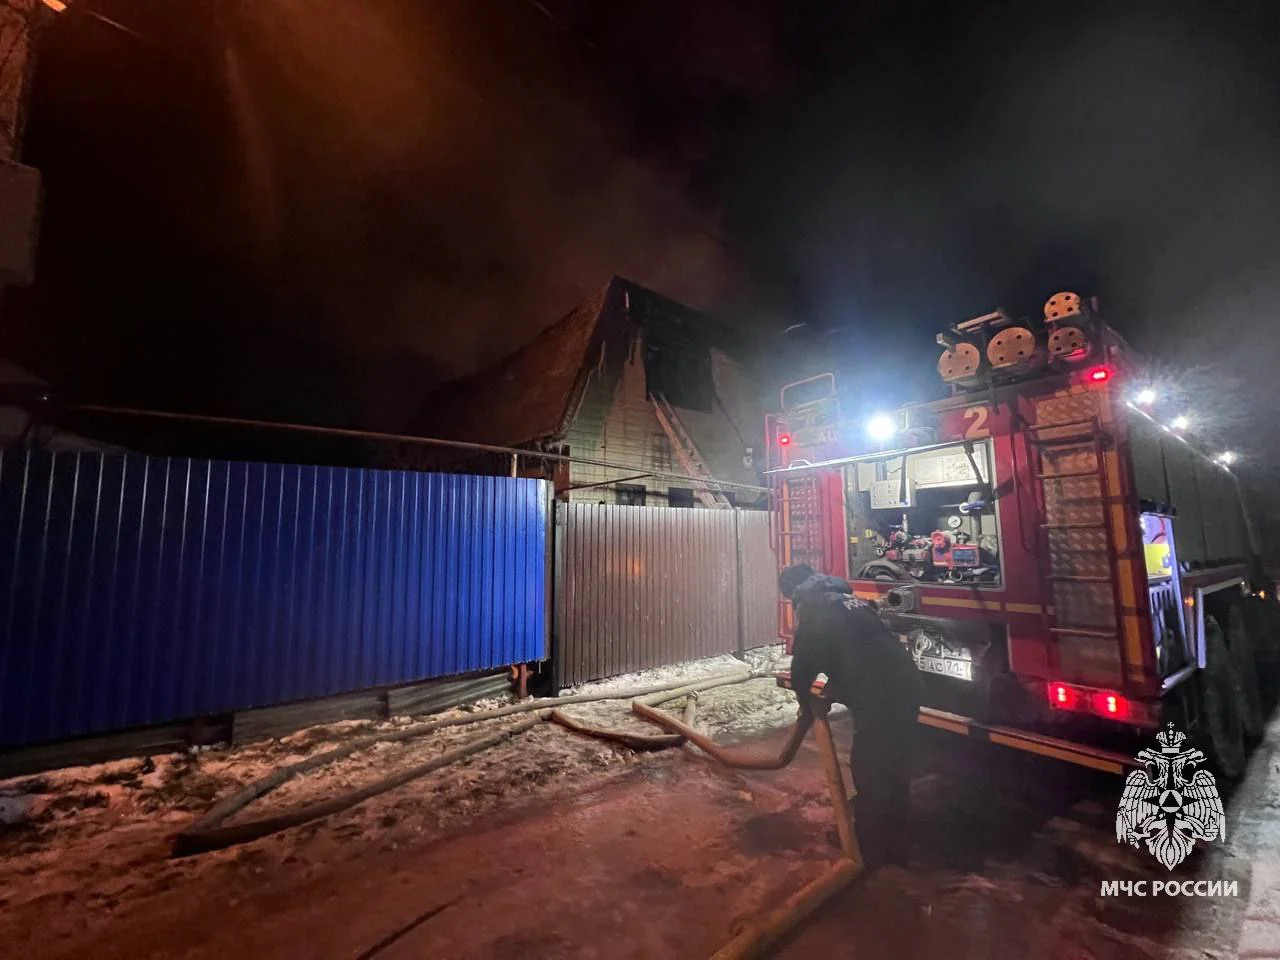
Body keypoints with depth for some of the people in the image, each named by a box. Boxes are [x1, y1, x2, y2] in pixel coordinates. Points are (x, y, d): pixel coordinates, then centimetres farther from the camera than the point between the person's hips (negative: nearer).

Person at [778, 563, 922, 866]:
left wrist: (806, 701, 15)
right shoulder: (846, 597, 23)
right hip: (906, 683, 9)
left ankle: (869, 849, 26)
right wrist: (834, 689, 32)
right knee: (895, 767, 22)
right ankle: (893, 842, 40)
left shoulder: (813, 606, -2)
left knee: (870, 772, 9)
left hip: (880, 695, -9)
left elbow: (804, 660, -2)